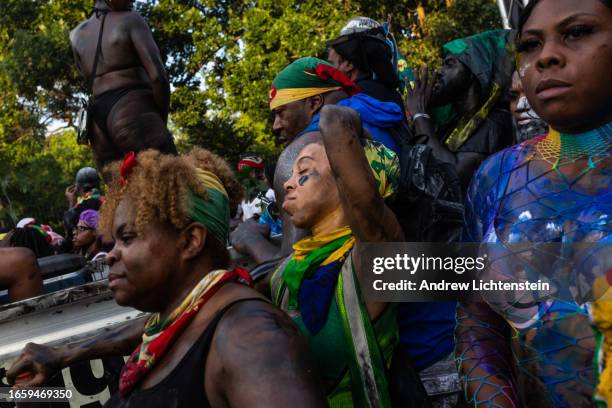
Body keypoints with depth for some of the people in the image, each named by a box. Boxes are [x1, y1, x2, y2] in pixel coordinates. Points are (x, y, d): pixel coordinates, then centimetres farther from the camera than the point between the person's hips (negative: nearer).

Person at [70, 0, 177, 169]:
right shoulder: (131, 19, 4)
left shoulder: (76, 34, 21)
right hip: (135, 115, -7)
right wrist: (162, 120, 4)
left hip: (99, 123, 7)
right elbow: (158, 76, -7)